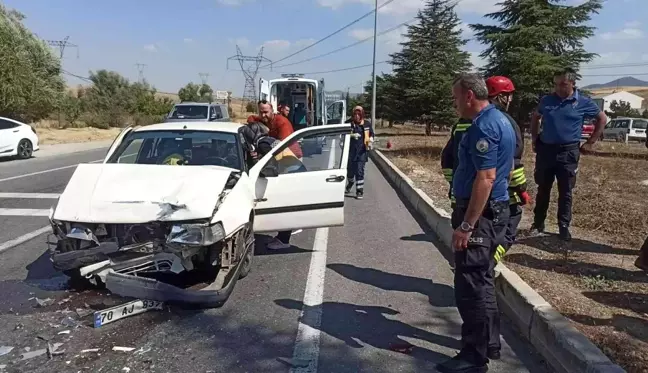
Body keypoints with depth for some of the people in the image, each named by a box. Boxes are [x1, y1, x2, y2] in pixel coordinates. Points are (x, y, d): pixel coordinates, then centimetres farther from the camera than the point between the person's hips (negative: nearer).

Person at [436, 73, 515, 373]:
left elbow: (485, 179, -25)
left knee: (470, 284, -3)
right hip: (493, 210, 11)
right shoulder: (499, 120, 14)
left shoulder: (484, 127, -19)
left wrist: (466, 225, -24)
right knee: (482, 280, 20)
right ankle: (487, 340, 33)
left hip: (480, 214, -11)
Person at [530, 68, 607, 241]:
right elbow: (535, 117, 19)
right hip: (545, 150, 2)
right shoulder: (547, 100, 3)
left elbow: (602, 118, 9)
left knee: (565, 192, 5)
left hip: (568, 152, -2)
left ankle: (564, 227, 15)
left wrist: (590, 142, 6)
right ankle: (538, 224, 19)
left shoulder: (583, 102, -3)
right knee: (543, 190, 9)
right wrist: (534, 138, 11)